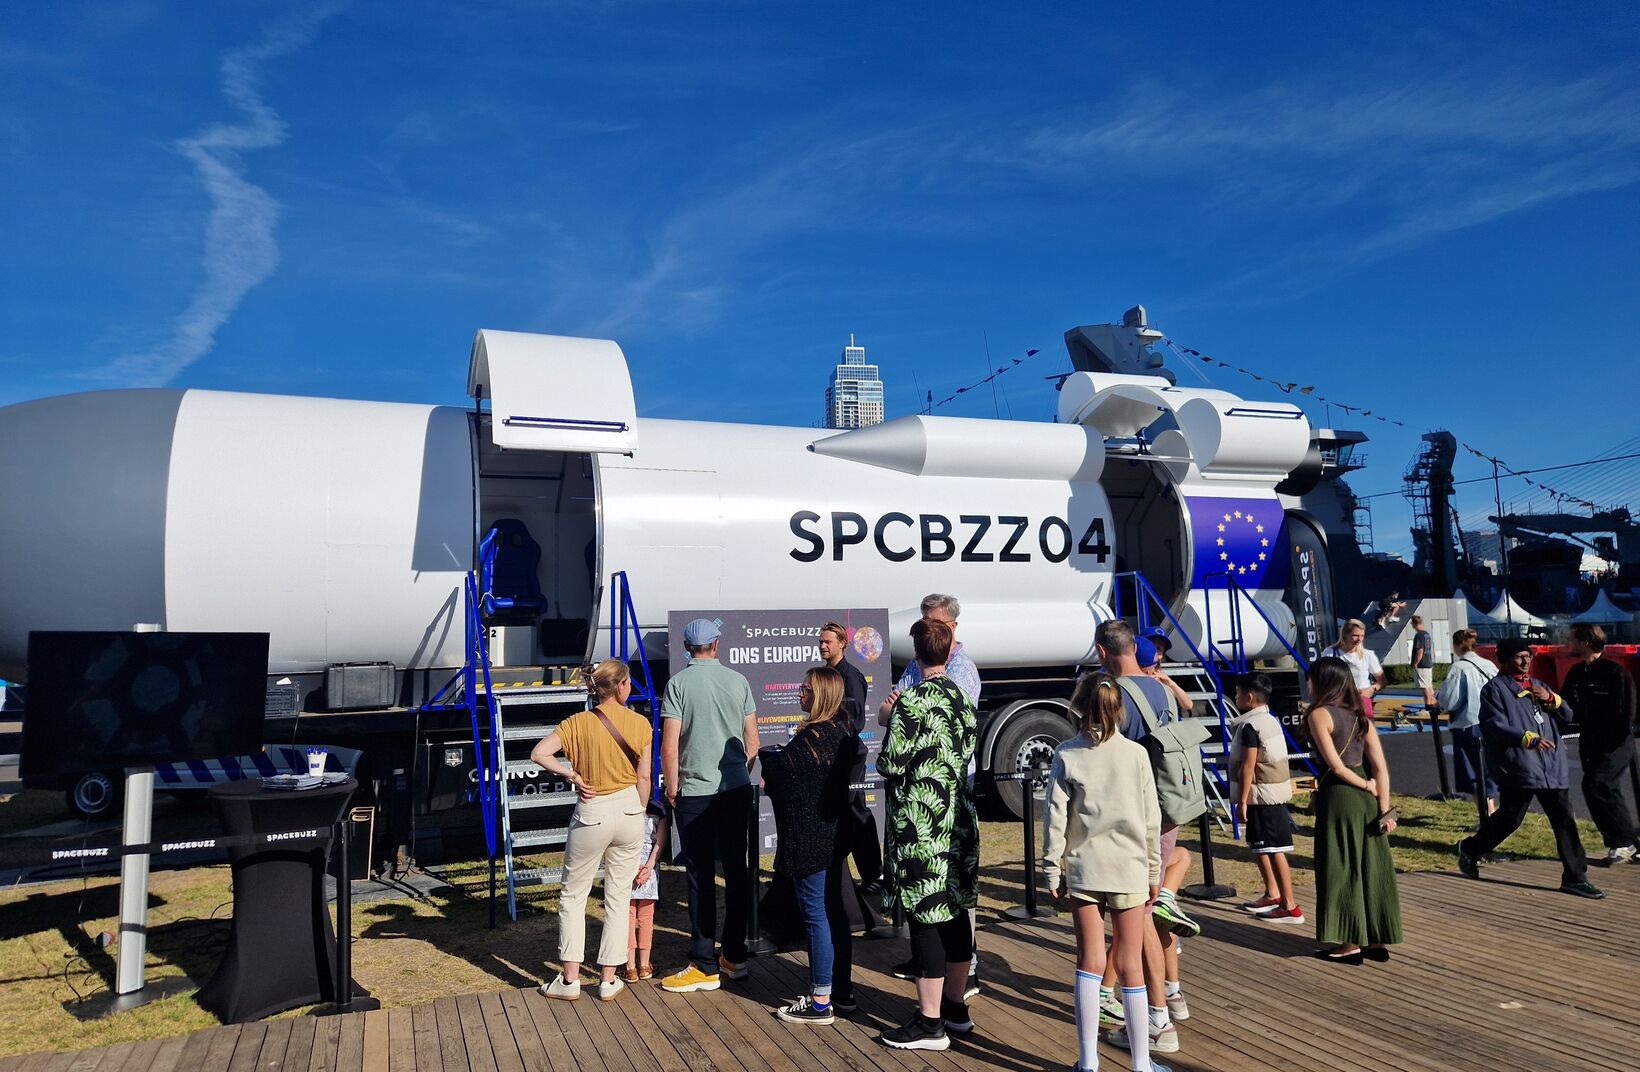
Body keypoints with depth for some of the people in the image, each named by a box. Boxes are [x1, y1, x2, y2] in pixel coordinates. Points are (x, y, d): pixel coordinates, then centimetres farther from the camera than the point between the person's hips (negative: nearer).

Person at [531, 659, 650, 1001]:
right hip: (629, 810, 1)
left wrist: (572, 775, -5)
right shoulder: (640, 723, -3)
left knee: (573, 896, 13)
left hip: (592, 815, -1)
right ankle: (609, 980, 16)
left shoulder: (579, 722, -5)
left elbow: (539, 754, -15)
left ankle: (570, 979, 16)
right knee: (618, 898, 10)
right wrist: (638, 815, 12)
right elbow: (644, 776, 0)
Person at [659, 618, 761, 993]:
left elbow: (669, 744, -11)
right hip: (737, 790, 4)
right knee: (736, 869, 13)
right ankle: (735, 956, 22)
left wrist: (672, 787, 1)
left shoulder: (678, 683, -7)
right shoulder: (738, 681, 1)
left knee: (701, 876, 2)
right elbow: (752, 740, 4)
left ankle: (705, 966, 7)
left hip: (695, 793, -3)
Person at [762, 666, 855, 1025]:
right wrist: (777, 760, 10)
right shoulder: (842, 733, 8)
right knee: (834, 912, 17)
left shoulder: (809, 740, -21)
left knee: (816, 916, -1)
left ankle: (820, 1002, 8)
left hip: (809, 840, -9)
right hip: (834, 834, 9)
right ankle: (844, 987, 28)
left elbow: (779, 776, -17)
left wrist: (768, 756, 3)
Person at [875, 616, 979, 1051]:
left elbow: (891, 765, -16)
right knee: (955, 911, 15)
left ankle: (930, 1022, 7)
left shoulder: (913, 702, -16)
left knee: (925, 917, 0)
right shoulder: (963, 699, 6)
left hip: (921, 823, -8)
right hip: (959, 819, 8)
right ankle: (955, 1005, 28)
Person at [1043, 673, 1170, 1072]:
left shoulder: (1067, 756, -5)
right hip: (1129, 871, 0)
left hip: (1083, 870, 0)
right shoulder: (1136, 754, -4)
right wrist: (1154, 873, 10)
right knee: (1130, 966, 9)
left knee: (1090, 963, 8)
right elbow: (1151, 821, 0)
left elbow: (1055, 819, -5)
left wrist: (1052, 871, 3)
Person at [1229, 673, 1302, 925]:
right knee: (1260, 846, 20)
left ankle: (1290, 907, -3)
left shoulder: (1250, 725, -17)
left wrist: (1241, 801, -17)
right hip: (1273, 793, 10)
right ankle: (1272, 894, 32)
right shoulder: (1270, 720, 13)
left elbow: (1248, 766, -20)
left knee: (1273, 849, -6)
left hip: (1261, 795, -10)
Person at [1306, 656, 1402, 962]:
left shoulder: (1319, 714, -10)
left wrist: (1367, 787, -2)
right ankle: (1378, 940, 22)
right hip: (1367, 798, 7)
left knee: (1342, 868, 3)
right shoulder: (1361, 715, 9)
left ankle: (1351, 944, 10)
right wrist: (1385, 807, 0)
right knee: (1372, 867, 13)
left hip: (1338, 796, -7)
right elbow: (1381, 766, 2)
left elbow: (1335, 766, -16)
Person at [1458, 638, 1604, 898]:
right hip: (1517, 768, -6)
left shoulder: (1539, 686, 19)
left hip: (1553, 768, 6)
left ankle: (1575, 878, 11)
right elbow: (1495, 726, -13)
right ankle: (1470, 849, 23)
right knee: (1509, 818, 1)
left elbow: (1568, 719, 18)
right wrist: (1528, 738, -25)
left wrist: (1552, 699, 0)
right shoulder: (1495, 689, -3)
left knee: (1564, 822, 4)